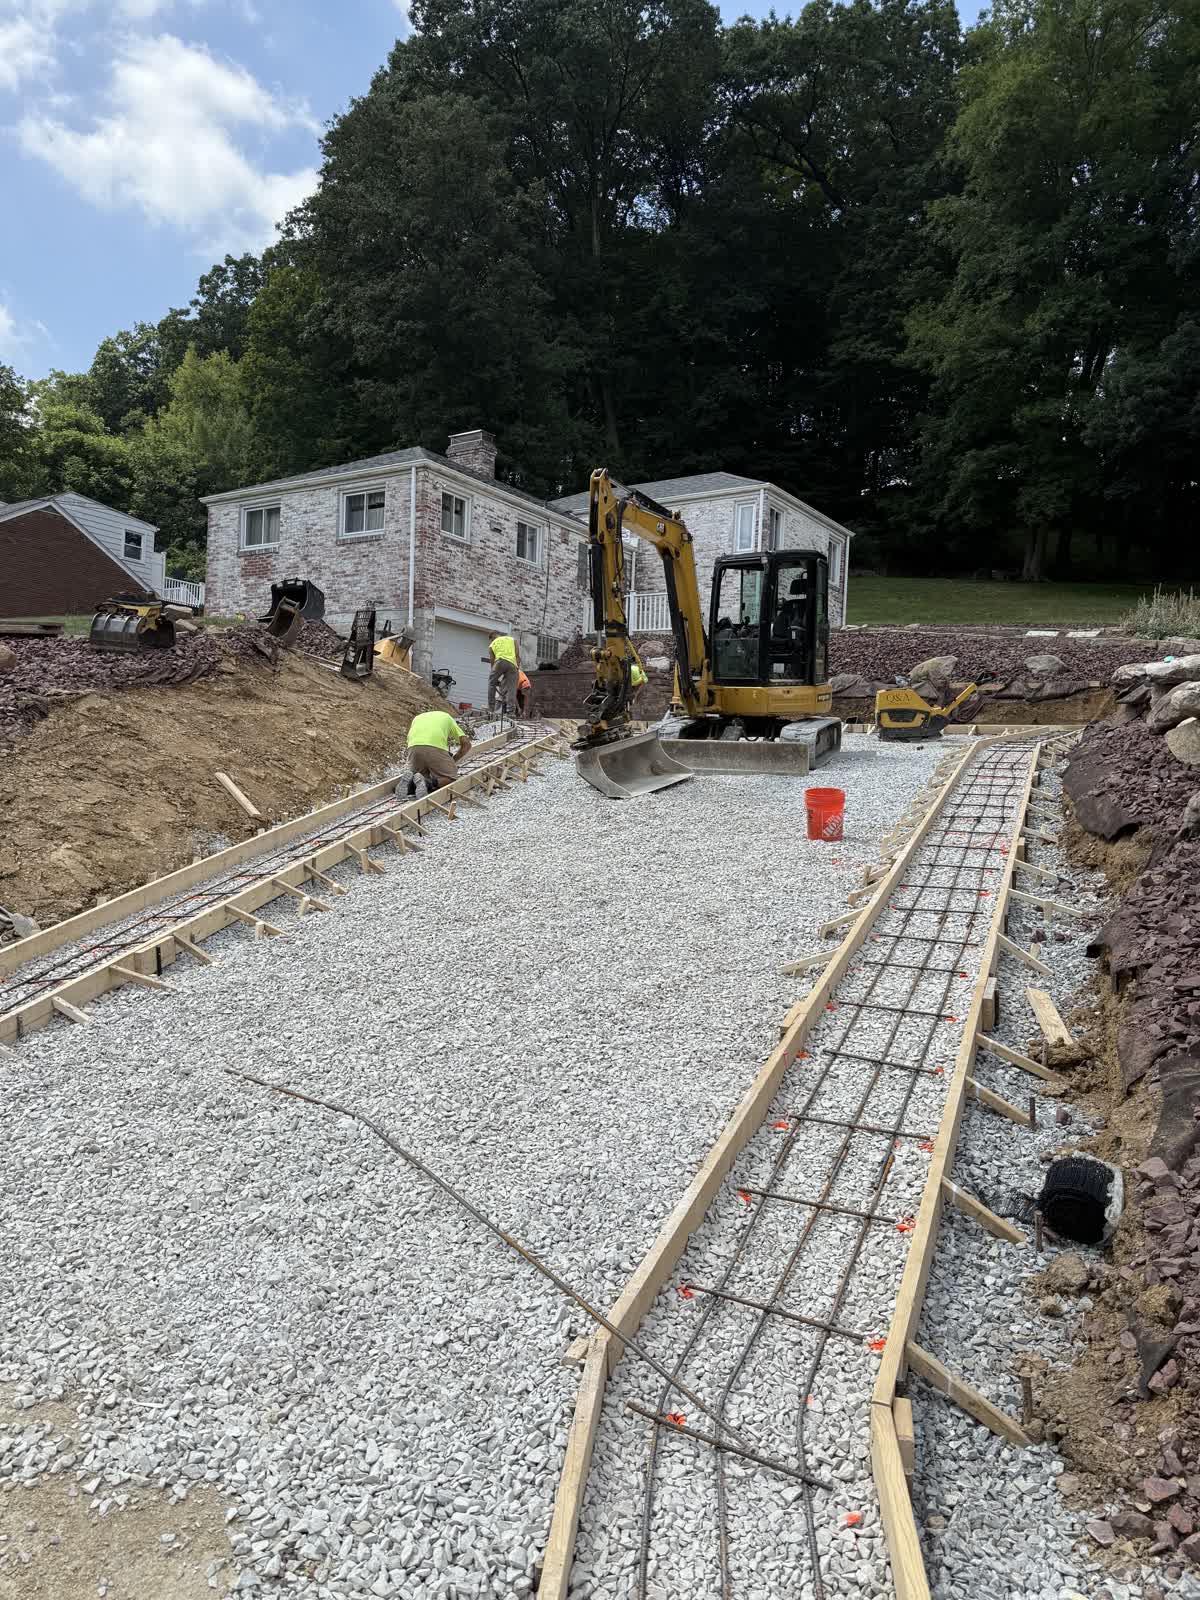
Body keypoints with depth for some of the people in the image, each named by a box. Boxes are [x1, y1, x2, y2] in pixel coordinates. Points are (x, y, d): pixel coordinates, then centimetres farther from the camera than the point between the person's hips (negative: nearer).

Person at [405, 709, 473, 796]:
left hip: (414, 746, 3)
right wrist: (453, 760, 35)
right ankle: (434, 782, -16)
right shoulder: (447, 718, 34)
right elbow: (466, 743, 23)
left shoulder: (417, 717, 39)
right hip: (436, 747, -3)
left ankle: (413, 780, -8)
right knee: (451, 777, 16)